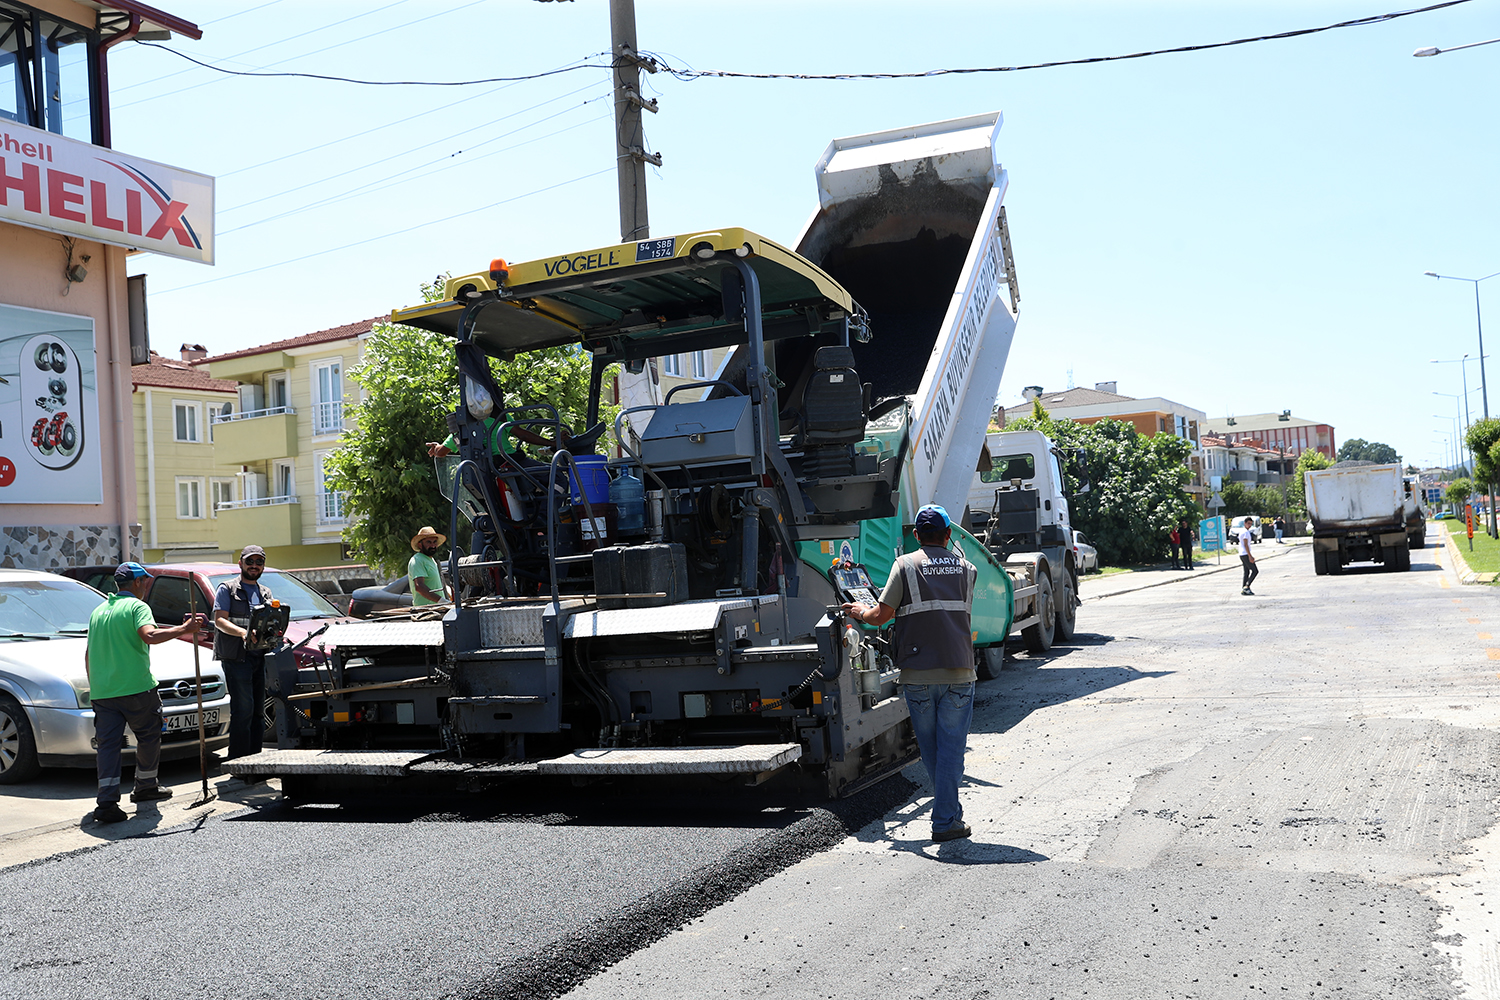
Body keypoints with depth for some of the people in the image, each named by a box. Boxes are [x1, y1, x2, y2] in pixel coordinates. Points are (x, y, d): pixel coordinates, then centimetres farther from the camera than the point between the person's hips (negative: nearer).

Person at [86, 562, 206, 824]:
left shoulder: (98, 611, 19)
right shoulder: (136, 606, -5)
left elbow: (88, 654, 24)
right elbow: (149, 635, -25)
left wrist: (94, 686, 30)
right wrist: (184, 629, -22)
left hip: (101, 691, 6)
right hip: (135, 687, -6)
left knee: (108, 744, 1)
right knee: (148, 736, 14)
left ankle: (106, 802, -10)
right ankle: (145, 786, 25)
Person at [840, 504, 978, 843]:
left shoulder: (905, 565, -1)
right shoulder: (966, 568, 9)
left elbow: (881, 616, -5)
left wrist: (860, 612, 17)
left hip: (917, 675, -1)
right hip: (959, 673, 1)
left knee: (930, 748, 15)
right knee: (951, 747, 4)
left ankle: (949, 811, 28)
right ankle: (946, 821, 2)